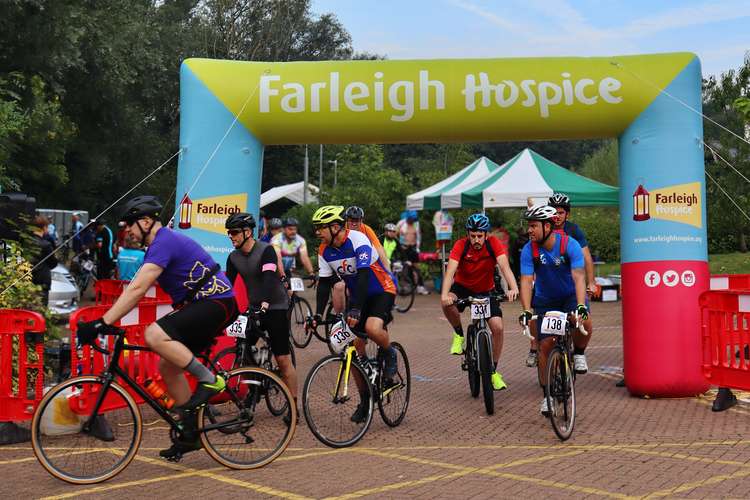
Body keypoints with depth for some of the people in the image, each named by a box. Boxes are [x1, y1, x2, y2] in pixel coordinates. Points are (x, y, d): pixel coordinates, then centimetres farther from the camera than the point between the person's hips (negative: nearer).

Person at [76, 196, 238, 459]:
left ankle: (209, 380, -14)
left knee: (155, 335, -27)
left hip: (216, 303, -11)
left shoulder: (165, 242, -16)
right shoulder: (159, 245, 17)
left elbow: (137, 289, -26)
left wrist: (102, 323, -27)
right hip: (200, 306, 11)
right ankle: (191, 432, 17)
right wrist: (106, 320, 13)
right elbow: (135, 290, 20)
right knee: (168, 365, 7)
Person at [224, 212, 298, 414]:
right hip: (254, 308, 6)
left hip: (275, 307, -6)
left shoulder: (266, 250, -15)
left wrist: (265, 302, -44)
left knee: (283, 359, -6)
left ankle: (293, 406, 3)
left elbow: (269, 278, -29)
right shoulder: (233, 257, 4)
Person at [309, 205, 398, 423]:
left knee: (372, 328, -34)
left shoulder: (358, 241, -24)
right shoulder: (325, 251, -4)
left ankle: (389, 354, -1)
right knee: (355, 346, -1)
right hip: (357, 294, 7)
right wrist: (318, 314, -14)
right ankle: (365, 398, 12)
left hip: (382, 290, -7)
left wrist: (355, 309, -42)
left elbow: (363, 276, -33)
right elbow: (324, 283, -3)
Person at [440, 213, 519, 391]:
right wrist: (445, 294, -53)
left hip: (486, 291, 1)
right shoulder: (460, 245, -23)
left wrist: (514, 288, -53)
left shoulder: (494, 244, -21)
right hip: (463, 287, -1)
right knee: (447, 303, -34)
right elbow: (450, 271, -34)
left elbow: (504, 266, -34)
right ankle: (459, 335, -5)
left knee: (498, 327, -14)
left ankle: (493, 371, 5)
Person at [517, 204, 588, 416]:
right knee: (546, 344, -7)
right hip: (545, 301, 2)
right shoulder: (529, 250, -18)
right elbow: (526, 281, -23)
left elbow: (578, 277, -32)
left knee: (583, 322, -32)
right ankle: (547, 394, 7)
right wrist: (526, 311, -36)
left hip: (570, 295, -1)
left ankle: (577, 354, -1)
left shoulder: (570, 245, -24)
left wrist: (581, 305, -46)